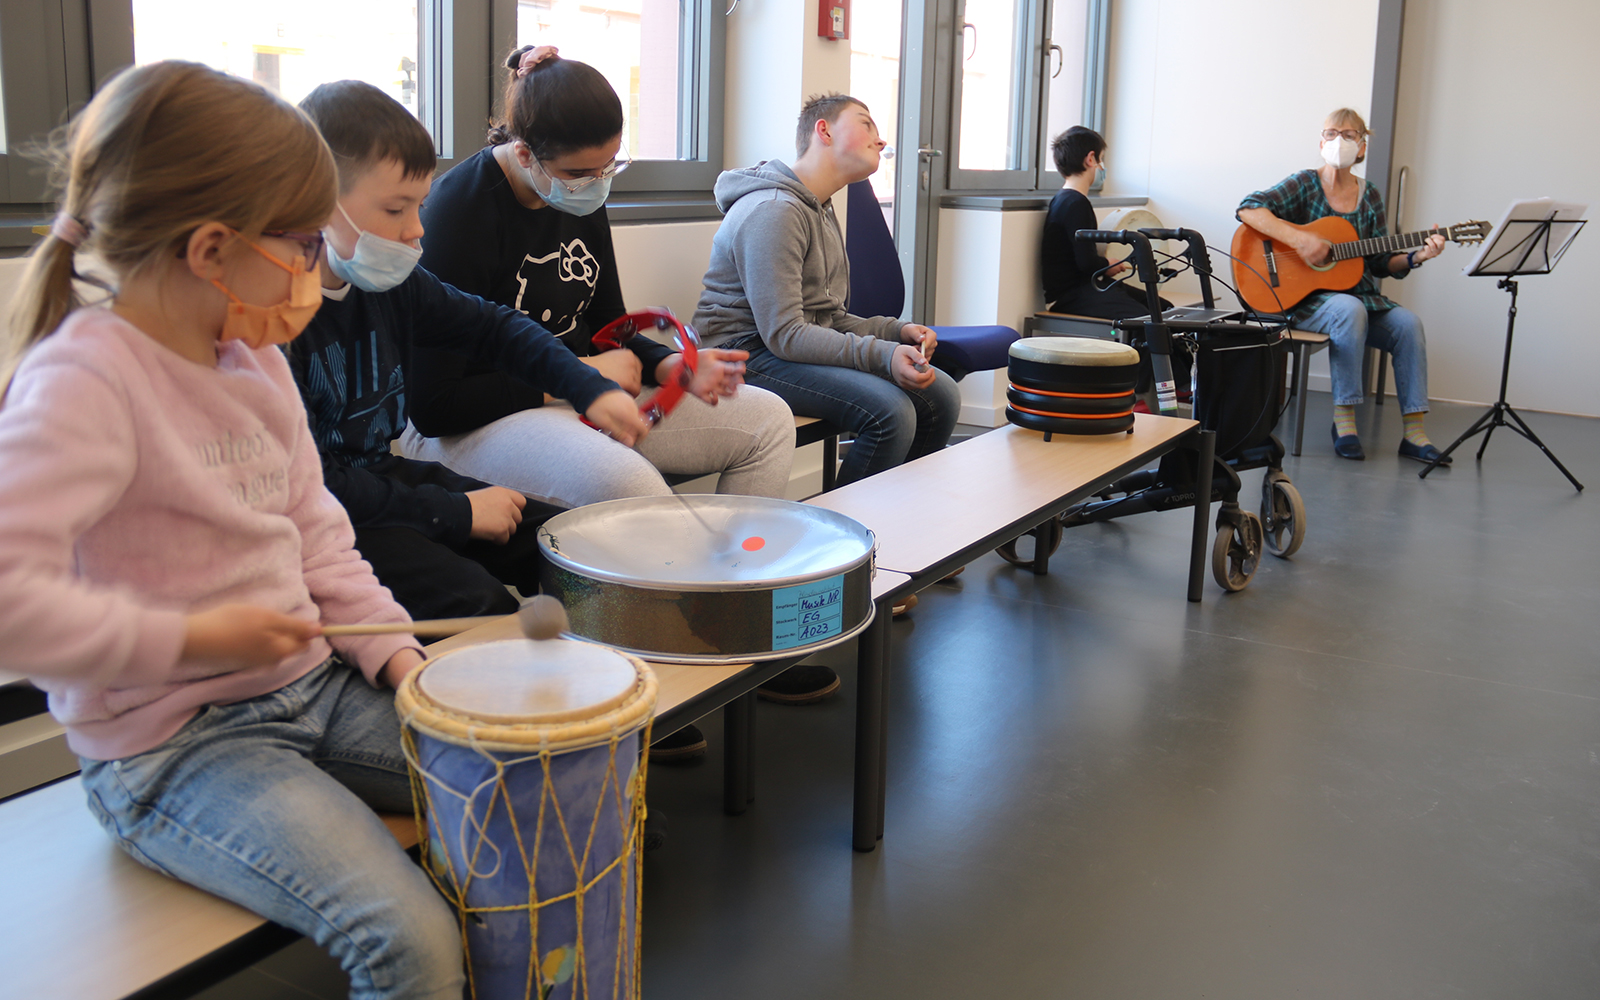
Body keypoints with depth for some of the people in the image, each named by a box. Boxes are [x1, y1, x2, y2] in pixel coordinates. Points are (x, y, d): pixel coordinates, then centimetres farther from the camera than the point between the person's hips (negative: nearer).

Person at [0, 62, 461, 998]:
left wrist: (392, 649, 2)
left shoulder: (258, 361, 8)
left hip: (313, 685, 8)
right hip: (173, 750, -8)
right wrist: (185, 639, -24)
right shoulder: (84, 382, -19)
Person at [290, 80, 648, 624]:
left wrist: (593, 390, 3)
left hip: (386, 477, 8)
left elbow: (494, 327, 18)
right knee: (475, 600, -29)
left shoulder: (391, 283, 2)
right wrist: (458, 513, -19)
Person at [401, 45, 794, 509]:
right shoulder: (458, 212, -19)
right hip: (476, 423, -8)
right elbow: (433, 407, -20)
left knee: (769, 420, 0)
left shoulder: (584, 194, 5)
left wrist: (674, 366, -5)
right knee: (628, 485, -39)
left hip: (584, 397, 8)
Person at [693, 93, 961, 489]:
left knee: (941, 394, 0)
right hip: (750, 353, -10)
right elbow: (784, 335, -23)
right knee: (890, 411, -28)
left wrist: (895, 331, 0)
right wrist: (882, 355, -29)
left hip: (812, 348, 10)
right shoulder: (773, 210, -16)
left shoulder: (822, 210, 19)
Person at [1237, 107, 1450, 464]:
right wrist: (1299, 239, -27)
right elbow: (1248, 209, -19)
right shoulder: (1304, 184, -2)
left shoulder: (1369, 196, 12)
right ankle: (1343, 420, -26)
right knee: (1350, 310, -36)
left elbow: (1381, 263, 12)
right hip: (1305, 298, -5)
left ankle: (1413, 433, -18)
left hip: (1360, 296, 5)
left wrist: (1416, 256, -8)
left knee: (1408, 323, -21)